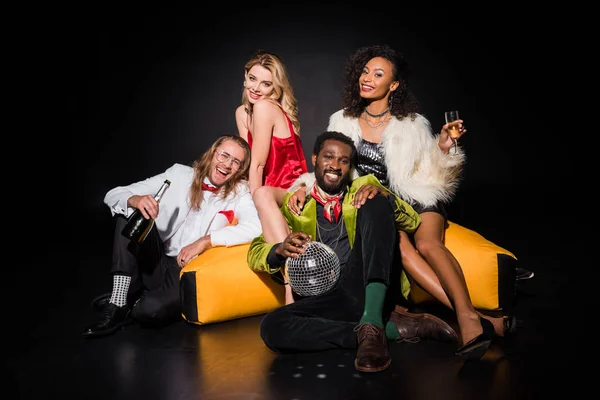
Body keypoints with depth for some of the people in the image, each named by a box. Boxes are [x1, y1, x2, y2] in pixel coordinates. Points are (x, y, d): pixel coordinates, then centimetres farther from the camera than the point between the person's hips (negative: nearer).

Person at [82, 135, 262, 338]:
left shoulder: (239, 192, -1)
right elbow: (113, 195, 0)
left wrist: (206, 241, -27)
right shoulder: (179, 174, 3)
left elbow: (256, 227, -22)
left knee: (150, 310, -33)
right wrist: (134, 200, -25)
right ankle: (119, 302, -17)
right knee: (131, 210, -19)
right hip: (155, 262, 3)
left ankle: (139, 301, 5)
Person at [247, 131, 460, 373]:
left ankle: (372, 323, -32)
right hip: (328, 297, 1)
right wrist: (280, 250, -15)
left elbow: (414, 222, 10)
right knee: (271, 327, -28)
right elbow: (254, 252, 9)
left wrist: (385, 198, -11)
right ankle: (393, 328, -21)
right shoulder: (294, 204, 17)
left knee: (374, 204, -18)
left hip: (373, 289, 0)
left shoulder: (365, 187, 19)